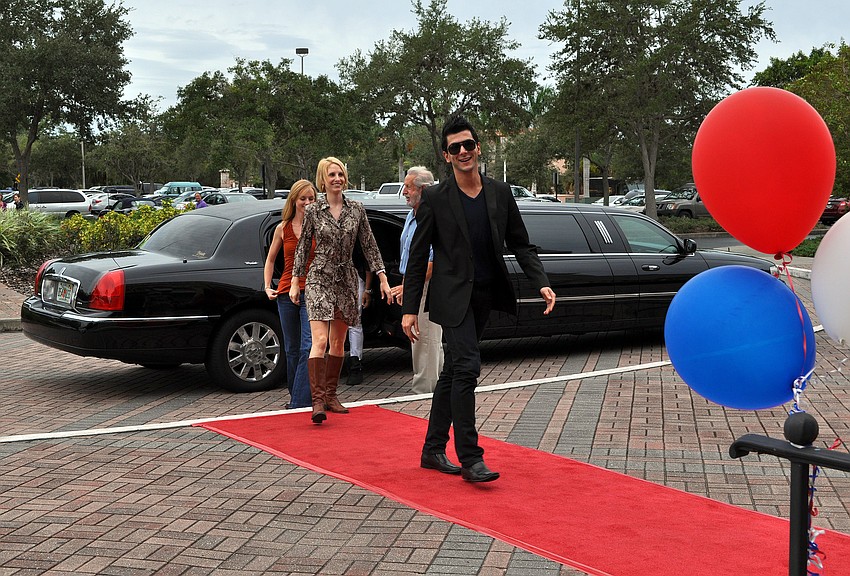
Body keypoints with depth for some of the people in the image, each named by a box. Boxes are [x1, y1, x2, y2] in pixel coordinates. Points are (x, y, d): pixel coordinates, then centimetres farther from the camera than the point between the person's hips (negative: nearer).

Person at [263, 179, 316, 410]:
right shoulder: (282, 228, 8)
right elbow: (270, 259, 20)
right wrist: (267, 286, 9)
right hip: (286, 293, 3)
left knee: (308, 347, -12)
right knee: (292, 349, 12)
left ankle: (301, 402, -12)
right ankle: (295, 395, 27)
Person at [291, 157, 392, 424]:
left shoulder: (356, 209, 4)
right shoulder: (313, 211, -2)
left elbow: (369, 246, 7)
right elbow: (303, 247, 5)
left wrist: (383, 278, 3)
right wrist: (295, 282, 5)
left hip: (346, 279, 3)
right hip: (319, 279, -3)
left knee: (338, 342, 10)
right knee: (320, 340, -14)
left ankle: (330, 395, 21)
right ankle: (318, 401, -16)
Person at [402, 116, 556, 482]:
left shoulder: (500, 194, 6)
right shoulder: (435, 199, -5)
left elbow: (521, 245, 10)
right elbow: (418, 257, -3)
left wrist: (541, 283, -5)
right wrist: (409, 309, -7)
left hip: (485, 297, 5)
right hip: (453, 297, -5)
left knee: (453, 373, 13)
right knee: (467, 368, -15)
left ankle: (433, 450, 23)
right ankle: (470, 458, -9)